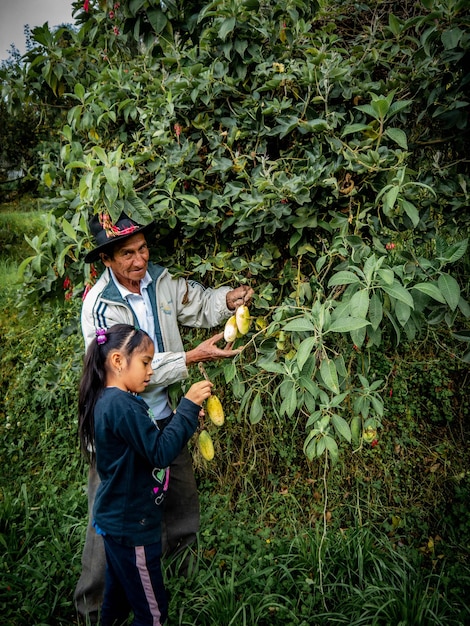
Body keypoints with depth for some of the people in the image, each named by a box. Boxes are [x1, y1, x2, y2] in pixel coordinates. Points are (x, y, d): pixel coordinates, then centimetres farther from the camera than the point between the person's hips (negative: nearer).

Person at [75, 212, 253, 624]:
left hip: (163, 417, 6)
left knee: (184, 516, 18)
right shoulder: (99, 306, -19)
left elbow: (199, 303, 10)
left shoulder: (159, 279, -4)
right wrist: (193, 358, -27)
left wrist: (228, 298, -12)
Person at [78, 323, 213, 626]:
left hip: (118, 520, 10)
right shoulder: (121, 405, -26)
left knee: (119, 596, 25)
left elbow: (149, 442, 11)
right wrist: (188, 407, -25)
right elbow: (160, 453, -30)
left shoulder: (110, 400, 6)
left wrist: (185, 419, 1)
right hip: (132, 527, -10)